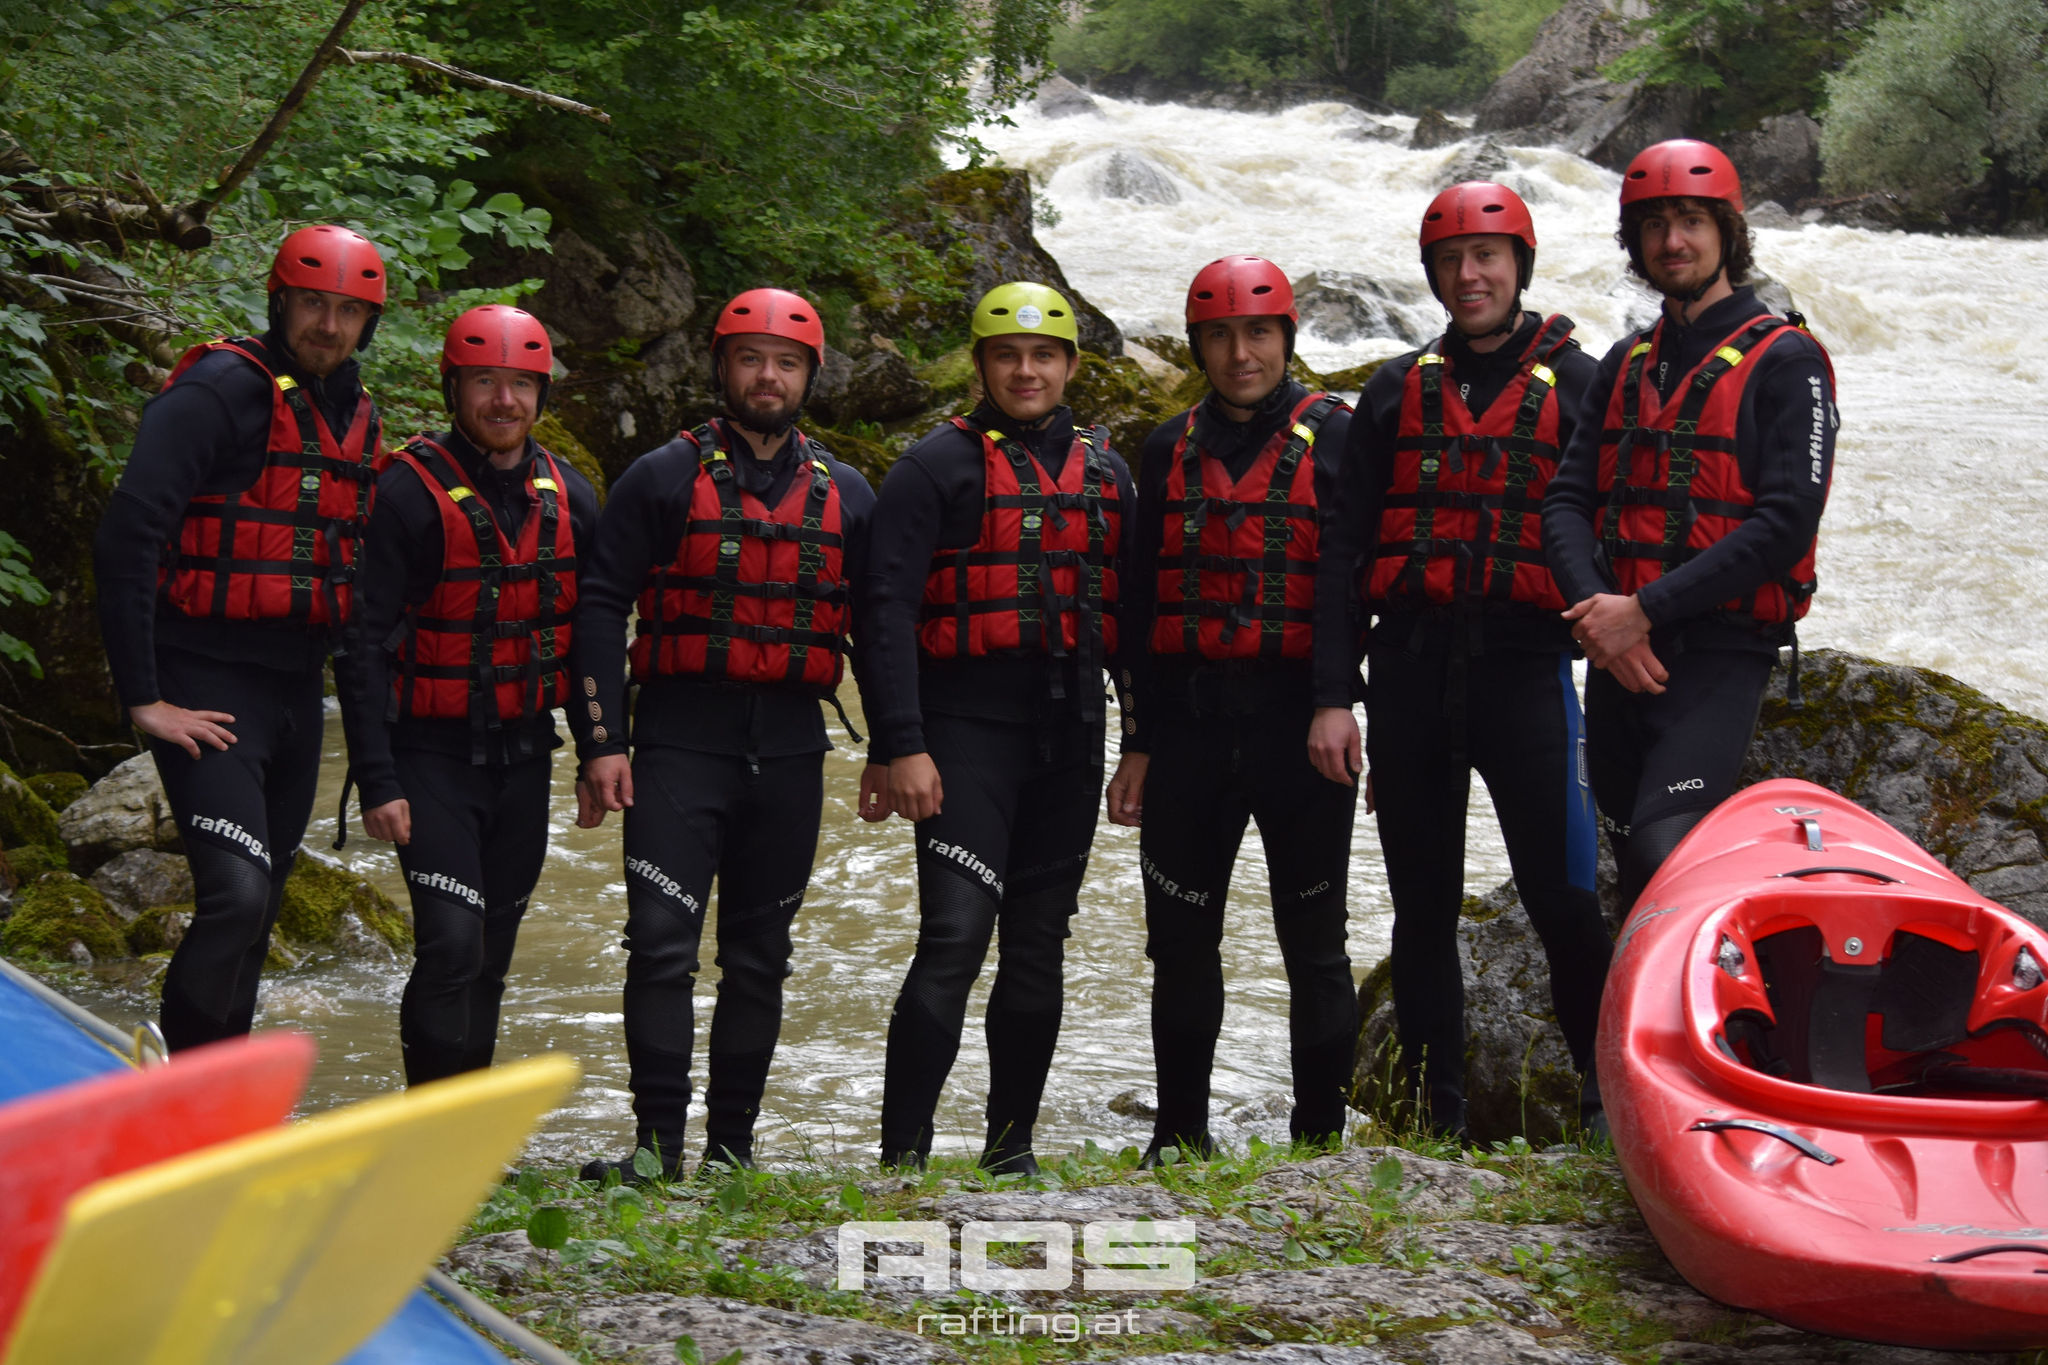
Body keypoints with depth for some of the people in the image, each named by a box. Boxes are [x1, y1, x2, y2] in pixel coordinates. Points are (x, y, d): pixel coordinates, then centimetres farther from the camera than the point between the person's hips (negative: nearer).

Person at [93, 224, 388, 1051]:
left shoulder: (358, 417, 12)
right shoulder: (220, 392, -12)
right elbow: (126, 539, -19)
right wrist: (141, 697, -21)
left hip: (297, 691, 8)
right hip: (208, 687, -7)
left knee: (257, 917, 13)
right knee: (236, 895, -21)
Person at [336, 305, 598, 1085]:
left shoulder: (570, 498, 6)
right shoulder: (411, 493, -11)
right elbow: (364, 645, -12)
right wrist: (376, 779, -17)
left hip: (524, 753, 5)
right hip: (433, 753, -5)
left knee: (491, 955, 10)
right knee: (452, 945, -16)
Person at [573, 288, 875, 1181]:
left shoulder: (846, 496, 11)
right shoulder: (662, 479, 2)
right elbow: (602, 607, -1)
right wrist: (603, 742, -9)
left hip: (790, 748, 3)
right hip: (681, 739, -3)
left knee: (759, 957, 8)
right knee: (662, 942, -12)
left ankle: (731, 1149, 16)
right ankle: (658, 1143, -8)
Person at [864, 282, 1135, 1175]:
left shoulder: (1104, 472, 15)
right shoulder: (938, 466, -1)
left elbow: (1130, 613, 19)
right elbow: (889, 609, -7)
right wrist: (900, 745, -16)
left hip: (1070, 736, 5)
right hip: (966, 726, -5)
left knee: (1038, 947, 9)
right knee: (954, 937, -14)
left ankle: (1012, 1147, 19)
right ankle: (902, 1153, -10)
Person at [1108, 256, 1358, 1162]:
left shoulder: (1337, 440, 1)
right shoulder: (1170, 450, 13)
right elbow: (1141, 603, 15)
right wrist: (1139, 740, 11)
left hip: (1299, 720, -3)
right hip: (1189, 723, 4)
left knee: (1313, 945, 3)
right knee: (1182, 944, 8)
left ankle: (1319, 1143, 12)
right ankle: (1180, 1139, 20)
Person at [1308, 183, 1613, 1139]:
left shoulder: (1575, 386, 7)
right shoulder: (1397, 393, 14)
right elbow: (1344, 551, 10)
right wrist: (1333, 695, 1)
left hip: (1523, 664, -3)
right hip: (1410, 667, 3)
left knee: (1561, 897, -11)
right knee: (1423, 909, 6)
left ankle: (1610, 1096, 2)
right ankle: (1436, 1126, 13)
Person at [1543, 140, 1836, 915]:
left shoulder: (1785, 361, -2)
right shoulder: (1627, 364, 18)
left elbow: (1786, 523, -13)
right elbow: (1568, 499, 9)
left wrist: (1648, 609, -17)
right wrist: (1593, 605, -12)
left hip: (1719, 648, -6)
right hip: (1616, 652, 6)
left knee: (1665, 852, -23)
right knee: (1630, 860, 10)